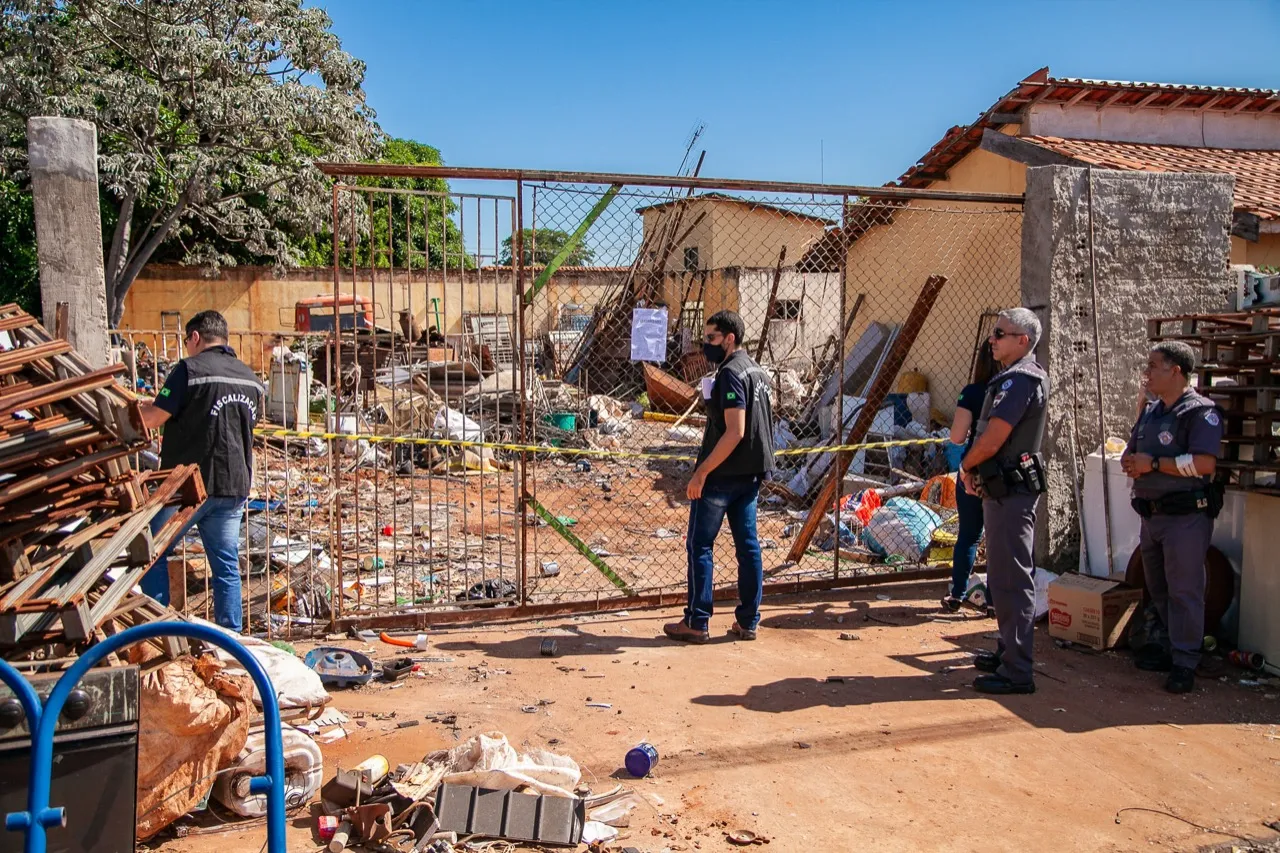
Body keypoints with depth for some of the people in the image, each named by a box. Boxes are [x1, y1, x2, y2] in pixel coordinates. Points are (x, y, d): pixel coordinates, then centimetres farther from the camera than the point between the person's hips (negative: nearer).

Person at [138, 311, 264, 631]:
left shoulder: (190, 369, -10)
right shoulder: (250, 378, 10)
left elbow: (151, 420, -10)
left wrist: (141, 407, 11)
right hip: (234, 485, 6)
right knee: (226, 567, 9)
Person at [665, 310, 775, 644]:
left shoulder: (730, 374, -17)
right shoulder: (758, 372, 13)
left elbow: (734, 432, -23)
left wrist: (701, 472, -21)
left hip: (722, 475, -9)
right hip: (752, 474, 9)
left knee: (700, 545, 0)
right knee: (748, 545, 10)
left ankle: (697, 623, 5)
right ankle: (747, 621, 15)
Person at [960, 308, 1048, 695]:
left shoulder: (1020, 380, -18)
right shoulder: (1020, 377, 15)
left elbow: (992, 441, -22)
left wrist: (966, 466, -3)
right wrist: (976, 472, 8)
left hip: (1010, 492, -11)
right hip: (1004, 489, 11)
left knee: (1011, 580, -7)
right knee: (1008, 577, 19)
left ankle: (1017, 672, -2)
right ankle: (1009, 653, 31)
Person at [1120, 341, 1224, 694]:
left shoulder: (1201, 411, -12)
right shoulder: (1151, 411, 14)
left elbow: (1204, 463, -24)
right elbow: (1131, 452, 21)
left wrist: (1154, 463, -19)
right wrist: (1131, 462, -3)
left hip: (1186, 516, -8)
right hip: (1151, 514, 8)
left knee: (1184, 590, -3)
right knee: (1157, 588, 16)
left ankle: (1185, 662, 5)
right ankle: (1169, 646, 29)